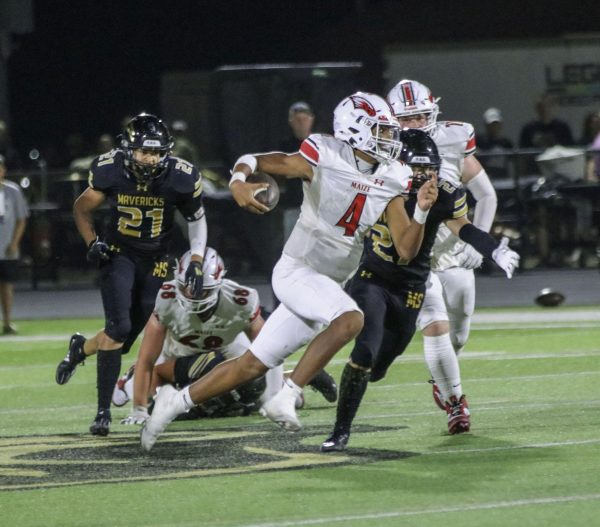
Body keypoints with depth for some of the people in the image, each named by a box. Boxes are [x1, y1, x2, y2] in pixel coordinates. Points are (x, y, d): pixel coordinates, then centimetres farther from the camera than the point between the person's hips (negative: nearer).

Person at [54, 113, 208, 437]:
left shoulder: (181, 178, -17)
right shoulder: (109, 171, -17)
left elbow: (196, 218, 2)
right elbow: (82, 210, 3)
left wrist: (196, 262, -7)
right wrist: (92, 243, -12)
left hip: (155, 263, 2)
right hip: (118, 255, -2)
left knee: (125, 339, 3)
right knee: (119, 328, -20)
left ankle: (81, 348, 38)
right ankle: (103, 411, -10)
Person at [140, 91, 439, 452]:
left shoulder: (391, 182, 3)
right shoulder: (325, 159, -13)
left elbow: (406, 250, 1)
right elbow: (254, 161, -8)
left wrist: (422, 210, -15)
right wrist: (239, 183, -30)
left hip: (329, 284, 7)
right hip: (297, 270, -7)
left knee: (254, 365, 9)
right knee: (349, 319, -32)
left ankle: (178, 400, 24)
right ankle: (286, 397, -25)